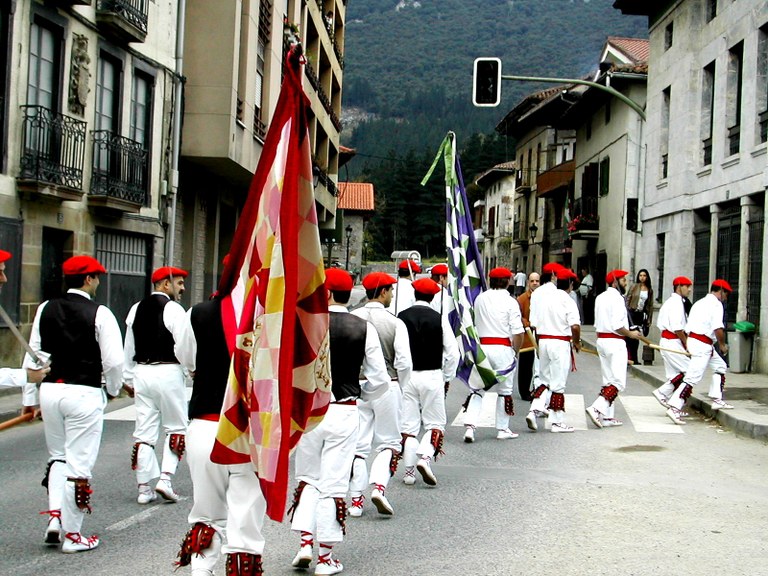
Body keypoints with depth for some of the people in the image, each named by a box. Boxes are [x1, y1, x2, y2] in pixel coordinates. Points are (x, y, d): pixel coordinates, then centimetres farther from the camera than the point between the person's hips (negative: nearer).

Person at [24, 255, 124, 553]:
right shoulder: (100, 314, -9)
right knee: (78, 463, 3)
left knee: (57, 456, 22)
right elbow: (113, 360, -10)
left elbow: (33, 355, 7)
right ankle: (72, 534, 10)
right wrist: (113, 389, 9)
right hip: (84, 394, -5)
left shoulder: (45, 309, 5)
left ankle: (54, 516, 8)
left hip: (49, 390, 5)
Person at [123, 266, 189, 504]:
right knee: (176, 427, 7)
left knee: (144, 431, 8)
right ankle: (166, 478, -3)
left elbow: (128, 348, 16)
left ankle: (144, 488, 10)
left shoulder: (136, 310, 12)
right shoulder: (173, 309, -10)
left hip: (141, 373, 6)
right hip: (168, 372, -6)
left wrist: (129, 379, 22)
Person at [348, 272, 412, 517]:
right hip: (386, 386, -2)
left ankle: (356, 499, 8)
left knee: (357, 444, 8)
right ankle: (378, 486, -6)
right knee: (389, 442, 13)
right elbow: (404, 362, -11)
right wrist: (399, 387, 7)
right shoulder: (394, 323, -8)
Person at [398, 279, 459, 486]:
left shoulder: (401, 318, -2)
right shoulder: (439, 319, -4)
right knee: (435, 422, 10)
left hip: (405, 376, 2)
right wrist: (446, 378, 11)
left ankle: (409, 470, 8)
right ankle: (425, 457, -12)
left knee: (408, 424, 8)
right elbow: (453, 352, -2)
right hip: (432, 376, -1)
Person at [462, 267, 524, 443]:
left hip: (481, 347, 3)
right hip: (503, 348, -3)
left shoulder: (479, 299, 5)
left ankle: (469, 426, -6)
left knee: (477, 388, 8)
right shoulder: (510, 302, -8)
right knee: (505, 389, 10)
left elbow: (472, 324, 13)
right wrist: (516, 351, 4)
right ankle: (502, 429, 16)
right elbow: (518, 332, -11)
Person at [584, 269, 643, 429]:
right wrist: (630, 334, -7)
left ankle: (606, 416, 13)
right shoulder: (617, 298, -14)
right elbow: (617, 325, -20)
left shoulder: (600, 298, 14)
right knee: (618, 382, -8)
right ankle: (597, 408, -20)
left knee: (608, 380, 13)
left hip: (601, 340, 9)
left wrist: (601, 341, 19)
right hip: (615, 342, -9)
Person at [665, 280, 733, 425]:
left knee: (720, 366, 22)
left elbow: (688, 326, 18)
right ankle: (674, 408, -18)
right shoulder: (716, 304, -8)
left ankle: (717, 400, 20)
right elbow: (718, 328, -19)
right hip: (702, 344, -10)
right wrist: (722, 345, -4)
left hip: (692, 339, 10)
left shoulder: (700, 303, 20)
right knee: (693, 377, -13)